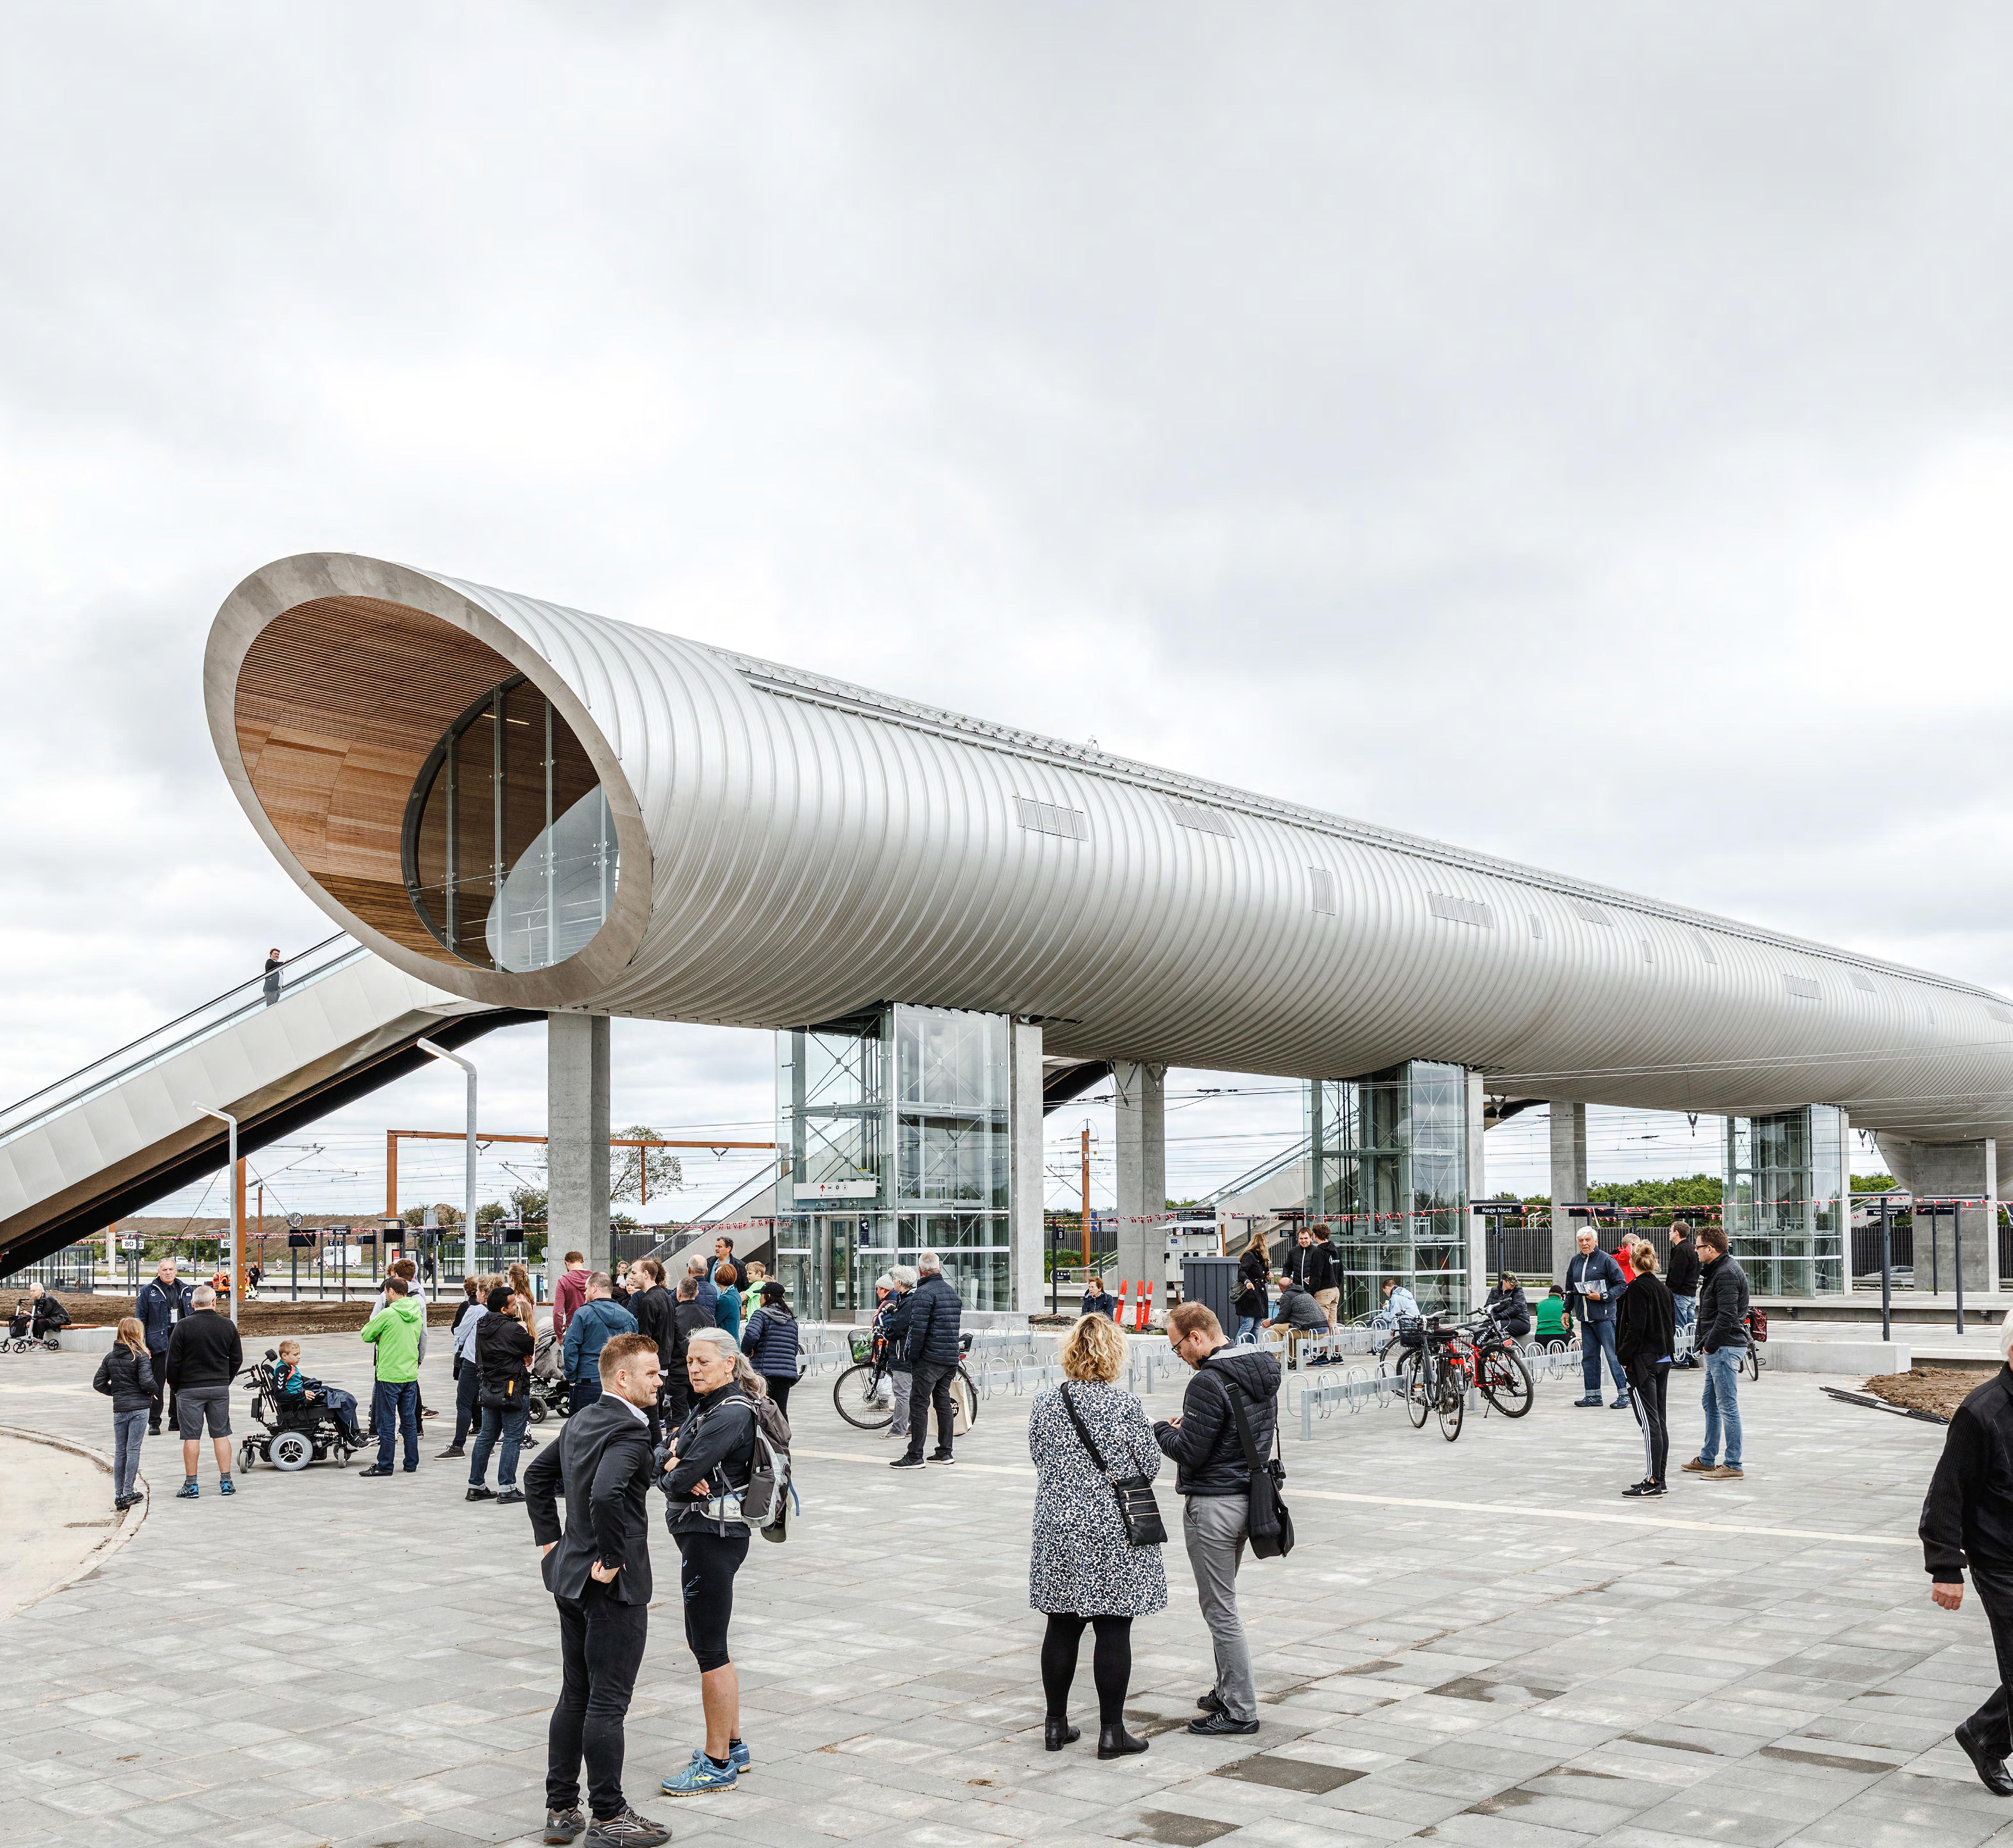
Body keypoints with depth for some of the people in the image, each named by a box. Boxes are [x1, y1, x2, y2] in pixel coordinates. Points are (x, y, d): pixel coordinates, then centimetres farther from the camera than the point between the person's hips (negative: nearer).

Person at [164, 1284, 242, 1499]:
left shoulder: (184, 1326, -9)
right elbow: (237, 1359, 7)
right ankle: (226, 1483, 10)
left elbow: (174, 1361, -7)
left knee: (191, 1437, 2)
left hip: (190, 1390, -3)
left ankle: (191, 1485, 6)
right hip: (220, 1388, 3)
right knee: (221, 1434, 9)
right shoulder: (228, 1325, 1)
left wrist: (175, 1387, 6)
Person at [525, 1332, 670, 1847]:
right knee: (607, 1703, 0)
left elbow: (537, 1475, 20)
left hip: (571, 1575, 9)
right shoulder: (628, 1432, -20)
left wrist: (550, 1541, 19)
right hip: (614, 1588, -9)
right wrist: (611, 1561, -22)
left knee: (575, 1696, 16)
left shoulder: (581, 1421, 9)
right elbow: (605, 1497, -36)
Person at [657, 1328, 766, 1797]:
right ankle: (732, 1745, 29)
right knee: (708, 1645, 18)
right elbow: (664, 1458, 10)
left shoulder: (731, 1414, -19)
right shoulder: (708, 1406, 13)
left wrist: (673, 1475, -2)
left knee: (709, 1649, -3)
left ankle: (719, 1764, 5)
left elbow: (678, 1481, -23)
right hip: (700, 1534, 10)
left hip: (712, 1537, -10)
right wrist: (674, 1463, -12)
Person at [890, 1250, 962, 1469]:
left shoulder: (923, 1293, -13)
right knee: (944, 1403, 14)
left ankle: (915, 1456, -6)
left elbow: (917, 1328, -18)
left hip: (929, 1358, -8)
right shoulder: (953, 1293, 14)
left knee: (919, 1405, -5)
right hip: (951, 1358, 8)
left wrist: (913, 1356, -10)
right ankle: (945, 1452, 18)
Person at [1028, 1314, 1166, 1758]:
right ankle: (1111, 1732, 7)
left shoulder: (1045, 1405, -1)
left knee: (1062, 1626, 12)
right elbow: (1150, 1467, -5)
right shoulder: (1124, 1405, -13)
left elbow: (1041, 1461, 9)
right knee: (1113, 1631, 3)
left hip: (1058, 1530, 4)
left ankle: (1056, 1725, 20)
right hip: (1114, 1535, -4)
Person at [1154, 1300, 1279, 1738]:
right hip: (1247, 1498, 10)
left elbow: (1190, 1453, -22)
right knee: (1222, 1605, 21)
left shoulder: (1209, 1382, -21)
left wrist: (1164, 1431, -2)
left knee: (1220, 1611, -1)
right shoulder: (1263, 1374, 8)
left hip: (1213, 1504, -10)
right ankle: (1228, 1691, 28)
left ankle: (1240, 1710, 4)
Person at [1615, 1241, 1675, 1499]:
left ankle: (1652, 1482, -10)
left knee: (1650, 1421, -9)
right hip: (1664, 1359, 8)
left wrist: (1624, 1357, -11)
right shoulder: (1664, 1287, 11)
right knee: (1659, 1420, 13)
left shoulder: (1637, 1287, -13)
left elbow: (1636, 1327, -18)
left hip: (1643, 1359, -8)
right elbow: (1670, 1324, 16)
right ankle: (1659, 1478, 17)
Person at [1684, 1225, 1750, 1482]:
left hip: (1725, 1348, -11)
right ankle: (1707, 1460, 26)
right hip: (1718, 1349, 11)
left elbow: (1727, 1317, -22)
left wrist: (1710, 1345, -16)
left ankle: (1733, 1466, -2)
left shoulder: (1727, 1274, -17)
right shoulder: (1717, 1270, 16)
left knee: (1728, 1407, -6)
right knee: (1710, 1403, 17)